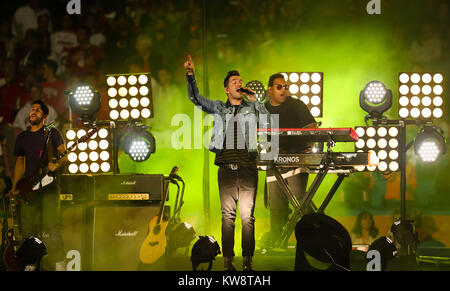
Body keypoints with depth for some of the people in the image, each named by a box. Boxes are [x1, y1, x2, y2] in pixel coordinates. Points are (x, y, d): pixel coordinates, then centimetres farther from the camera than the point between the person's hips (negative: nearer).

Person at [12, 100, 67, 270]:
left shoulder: (52, 133, 4)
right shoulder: (22, 137, 17)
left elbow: (64, 154, -3)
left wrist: (57, 165, -26)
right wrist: (15, 187, 12)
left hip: (49, 185, -4)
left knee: (50, 227, -15)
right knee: (27, 229, 0)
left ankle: (58, 264, -15)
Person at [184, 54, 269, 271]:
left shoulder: (252, 108, 15)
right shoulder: (219, 108, 16)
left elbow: (267, 122, 1)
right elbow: (195, 98, 9)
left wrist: (254, 100, -1)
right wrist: (190, 75, -4)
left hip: (247, 167, -1)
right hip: (226, 167, 1)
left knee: (248, 215, -4)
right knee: (227, 214, -1)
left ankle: (248, 259, -1)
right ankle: (228, 259, 1)